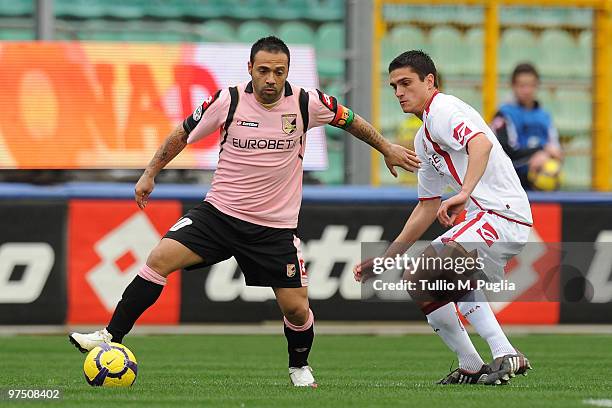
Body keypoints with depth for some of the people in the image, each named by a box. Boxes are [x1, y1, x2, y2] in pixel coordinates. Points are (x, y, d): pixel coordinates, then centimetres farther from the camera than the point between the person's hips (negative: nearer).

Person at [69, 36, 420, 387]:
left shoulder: (306, 103, -8)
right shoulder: (229, 101, -9)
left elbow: (349, 119, 11)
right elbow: (183, 135, 5)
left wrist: (387, 148, 18)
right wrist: (150, 174, 5)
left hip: (276, 227, 0)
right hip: (219, 212, 0)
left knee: (296, 308, -4)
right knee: (160, 259, -19)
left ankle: (300, 367, 27)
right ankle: (111, 337, -13)